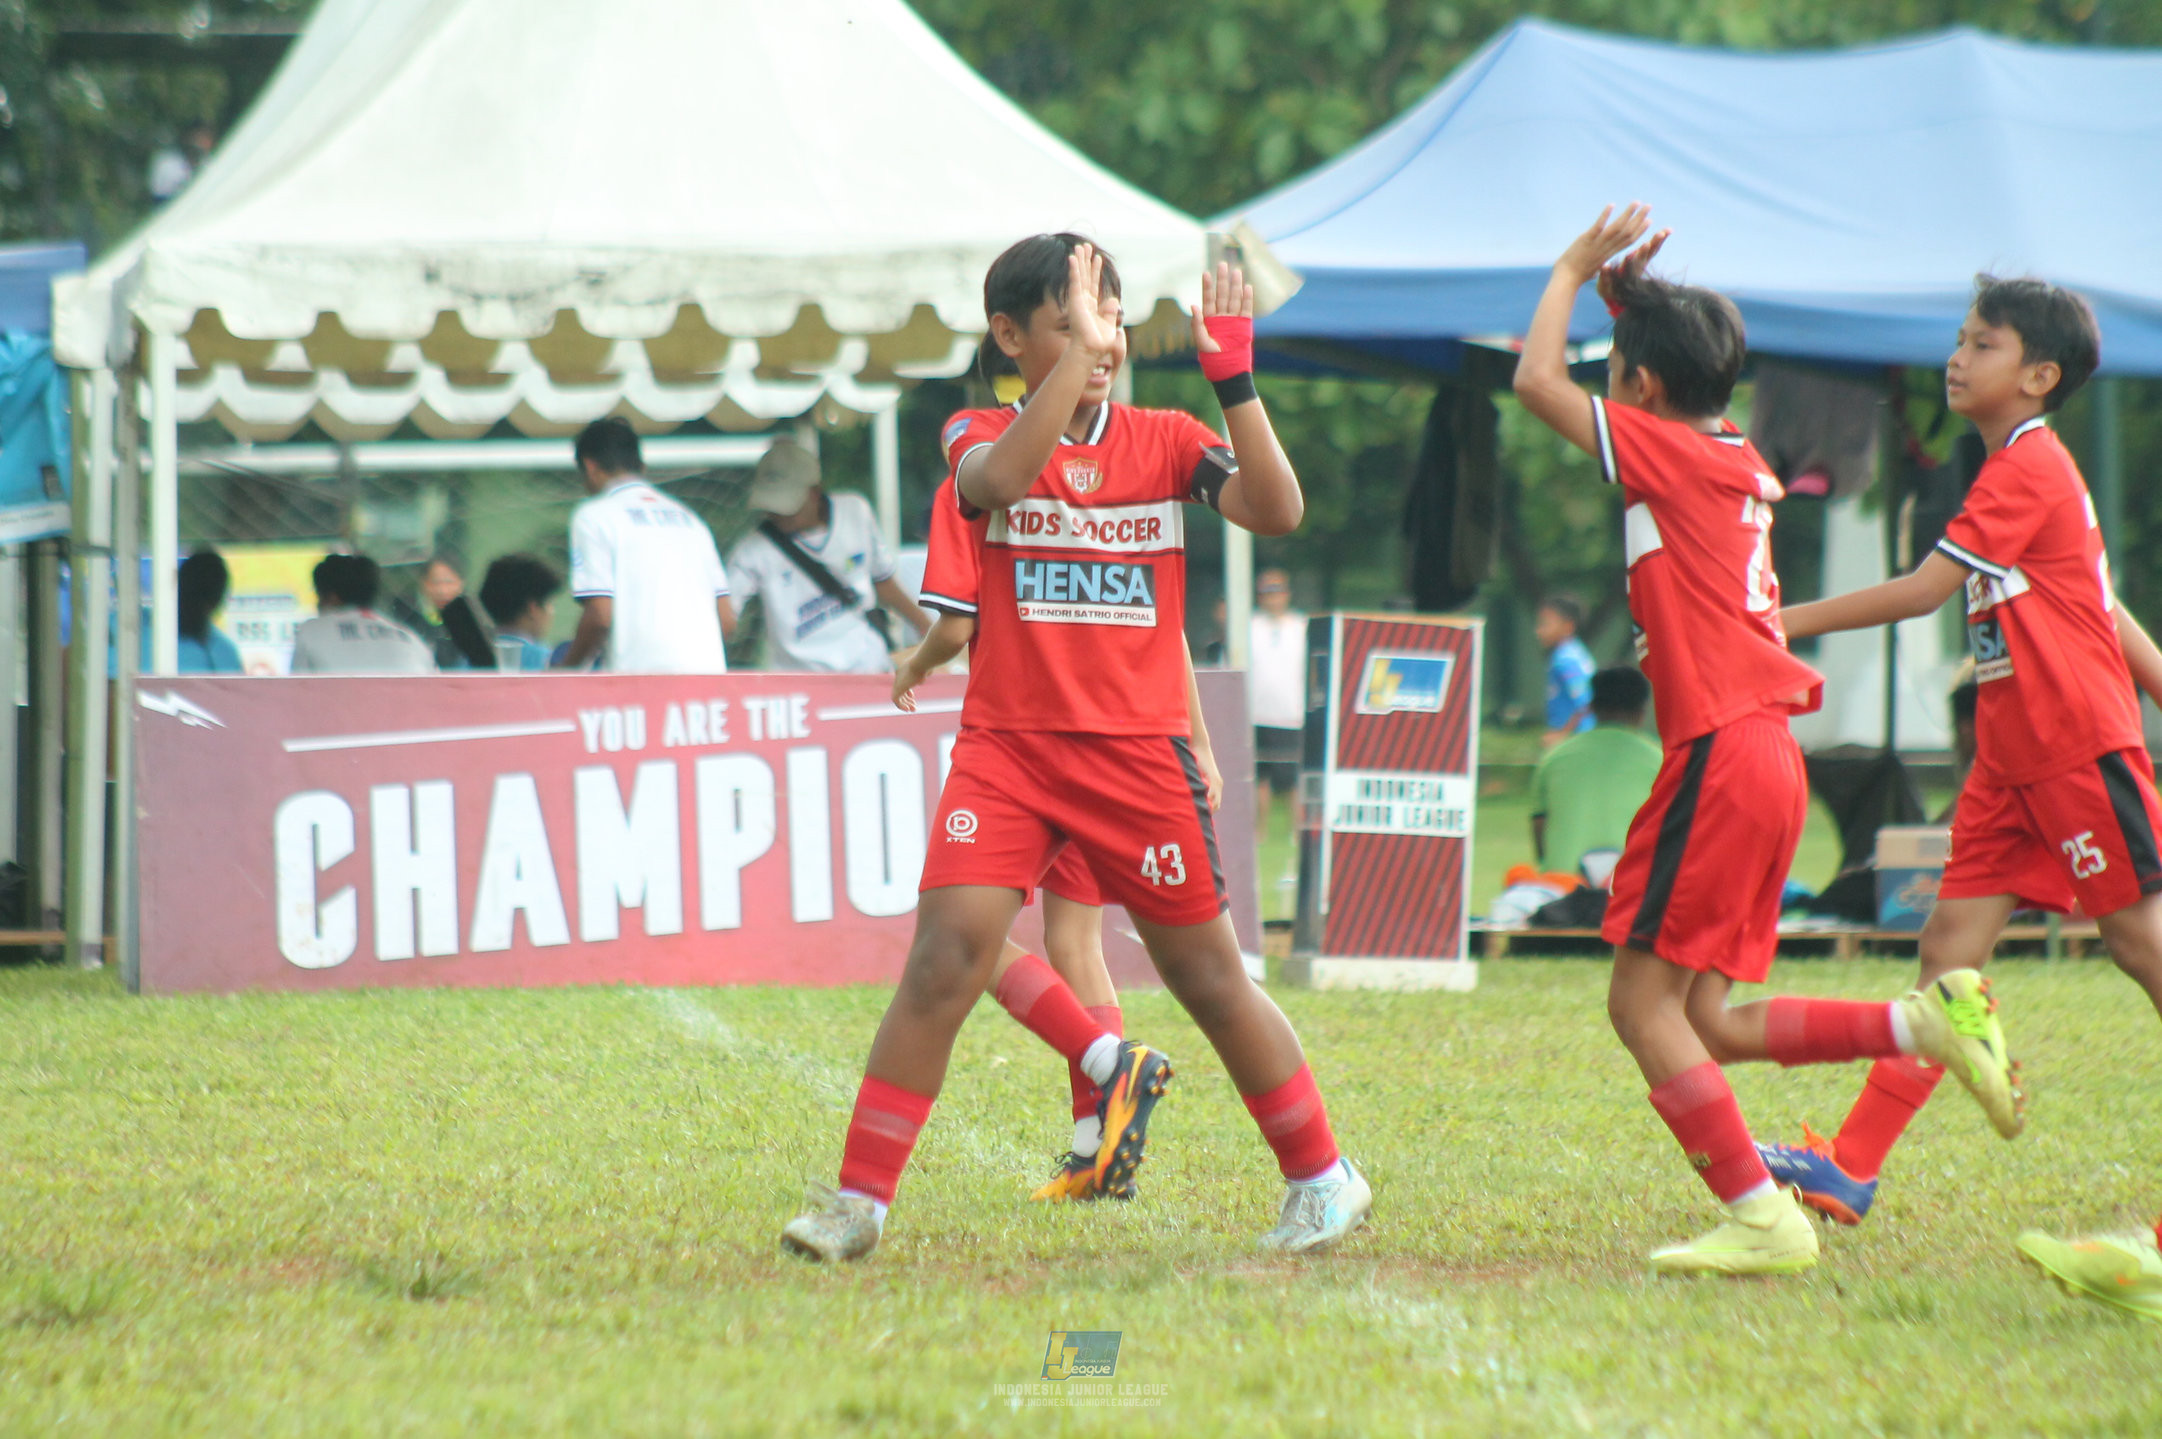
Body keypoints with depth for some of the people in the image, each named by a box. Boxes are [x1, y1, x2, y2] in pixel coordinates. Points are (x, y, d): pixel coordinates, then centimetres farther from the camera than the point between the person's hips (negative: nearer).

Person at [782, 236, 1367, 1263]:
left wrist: (1232, 378, -19)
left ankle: (1322, 1179, 23)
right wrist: (1074, 358, -27)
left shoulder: (1166, 442, 5)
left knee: (1209, 978, 8)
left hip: (1138, 752, 1)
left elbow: (1277, 512, -11)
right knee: (946, 956, -15)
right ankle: (858, 1200, -10)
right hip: (1006, 745, -1)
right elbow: (1000, 478, -23)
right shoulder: (980, 437, 3)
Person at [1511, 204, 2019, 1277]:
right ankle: (1929, 1024, 3)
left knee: (1643, 1000, -5)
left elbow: (1537, 381, -9)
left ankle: (1760, 1217, -10)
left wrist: (1575, 271, 3)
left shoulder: (1669, 455, -9)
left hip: (1720, 756, -9)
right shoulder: (1740, 466, 15)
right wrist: (1634, 299, 28)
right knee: (1705, 1020, 10)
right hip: (1767, 756, 9)